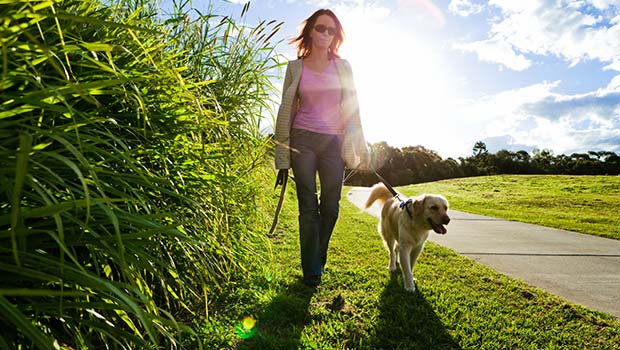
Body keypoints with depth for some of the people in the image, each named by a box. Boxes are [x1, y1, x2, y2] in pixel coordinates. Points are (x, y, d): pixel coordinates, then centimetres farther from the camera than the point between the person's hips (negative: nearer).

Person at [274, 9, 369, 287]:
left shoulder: (343, 66, 11)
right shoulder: (296, 67, 8)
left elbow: (352, 109, 9)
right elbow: (286, 110, 7)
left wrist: (360, 149, 3)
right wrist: (283, 155, 2)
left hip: (334, 142, 2)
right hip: (303, 140, -1)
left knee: (330, 208, 1)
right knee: (309, 207, -2)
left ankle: (317, 261, 23)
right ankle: (311, 271, 9)